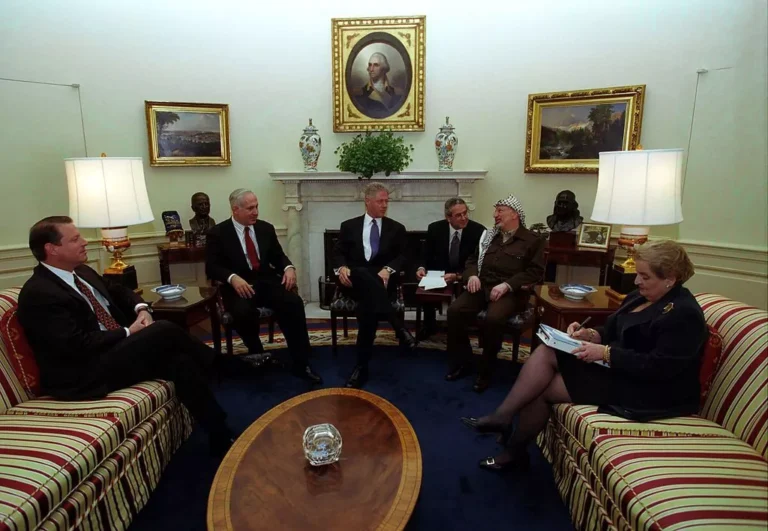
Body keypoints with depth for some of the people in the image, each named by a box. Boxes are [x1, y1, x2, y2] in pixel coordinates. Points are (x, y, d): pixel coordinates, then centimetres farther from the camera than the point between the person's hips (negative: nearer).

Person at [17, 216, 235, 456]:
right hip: (85, 373, -9)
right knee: (165, 331, -24)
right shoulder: (37, 293, -16)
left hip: (117, 348, 9)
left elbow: (118, 291, 24)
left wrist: (141, 309, 1)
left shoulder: (82, 272, 12)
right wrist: (128, 332, -14)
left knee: (180, 361, -17)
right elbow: (78, 345, -24)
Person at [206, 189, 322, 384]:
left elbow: (278, 256, 14)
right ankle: (257, 355, -6)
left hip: (267, 282, 3)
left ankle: (301, 364, -19)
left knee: (294, 303, -26)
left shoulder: (266, 228, 11)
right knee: (244, 312, -36)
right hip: (239, 286, -3)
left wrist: (288, 267, -10)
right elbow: (211, 267, -5)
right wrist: (233, 278, -25)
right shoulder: (218, 233, 0)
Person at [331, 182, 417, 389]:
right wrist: (341, 267, -16)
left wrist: (387, 270, -18)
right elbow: (338, 253, 8)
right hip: (355, 279, 0)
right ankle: (399, 327, -43)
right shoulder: (349, 226, 16)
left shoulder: (396, 229, 15)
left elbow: (403, 257, 4)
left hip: (382, 281, 0)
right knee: (362, 274, -38)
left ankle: (362, 366, -31)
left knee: (368, 304, -35)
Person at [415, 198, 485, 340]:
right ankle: (429, 326, 4)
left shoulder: (478, 230, -15)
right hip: (440, 273, 2)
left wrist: (457, 276, -32)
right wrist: (422, 268, -20)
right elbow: (427, 255, 3)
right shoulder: (435, 228, -8)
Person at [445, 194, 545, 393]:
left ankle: (485, 370, -13)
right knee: (454, 310, -21)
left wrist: (507, 285, -18)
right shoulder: (488, 236, 19)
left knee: (493, 319, -34)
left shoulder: (532, 241, 3)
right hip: (482, 287, 5)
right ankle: (460, 361, -5)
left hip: (510, 292, -5)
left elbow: (535, 272, -5)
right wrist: (472, 275, -2)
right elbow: (472, 259, 21)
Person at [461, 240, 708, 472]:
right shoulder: (640, 297, 9)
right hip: (616, 366, 9)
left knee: (543, 389, -13)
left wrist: (606, 353, -27)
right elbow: (613, 332, 15)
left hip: (645, 390, -9)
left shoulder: (684, 314, -18)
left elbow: (659, 367, -26)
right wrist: (589, 334, -6)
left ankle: (514, 451, 6)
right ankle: (502, 415, -10)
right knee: (545, 352, -11)